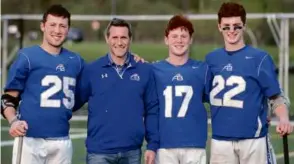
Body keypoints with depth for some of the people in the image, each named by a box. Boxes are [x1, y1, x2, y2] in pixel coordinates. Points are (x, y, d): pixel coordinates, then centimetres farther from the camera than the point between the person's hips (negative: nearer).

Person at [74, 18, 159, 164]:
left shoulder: (145, 70, 3)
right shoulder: (91, 70, 0)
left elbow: (152, 110, 5)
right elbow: (74, 101, 4)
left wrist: (152, 145, 1)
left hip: (132, 152, 2)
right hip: (99, 151, -2)